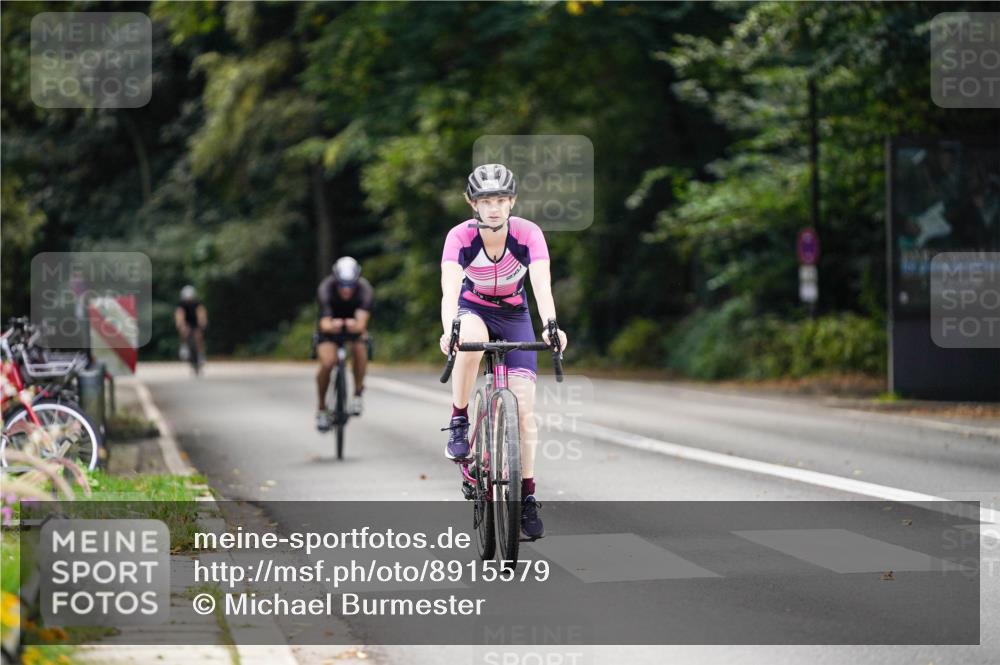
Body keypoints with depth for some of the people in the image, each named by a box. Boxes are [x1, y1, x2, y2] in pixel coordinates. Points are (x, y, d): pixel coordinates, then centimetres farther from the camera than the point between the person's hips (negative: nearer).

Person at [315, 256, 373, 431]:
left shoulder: (365, 289, -31)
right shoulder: (326, 288, -31)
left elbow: (362, 322, -42)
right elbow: (325, 323, -40)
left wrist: (357, 326, -66)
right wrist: (331, 326, -63)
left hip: (354, 324, 1)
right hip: (331, 325, -1)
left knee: (359, 347, -30)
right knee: (327, 363, -23)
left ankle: (358, 394, -10)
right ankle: (322, 409, -1)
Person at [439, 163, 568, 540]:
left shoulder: (528, 234, -25)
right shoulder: (460, 237, -26)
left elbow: (542, 286, -36)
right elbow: (449, 290, -38)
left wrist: (550, 326, -55)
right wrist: (448, 330, -58)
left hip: (514, 314, 1)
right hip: (473, 309, -1)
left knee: (524, 405, -9)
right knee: (471, 339, -39)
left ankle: (527, 496, 1)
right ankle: (458, 424, -21)